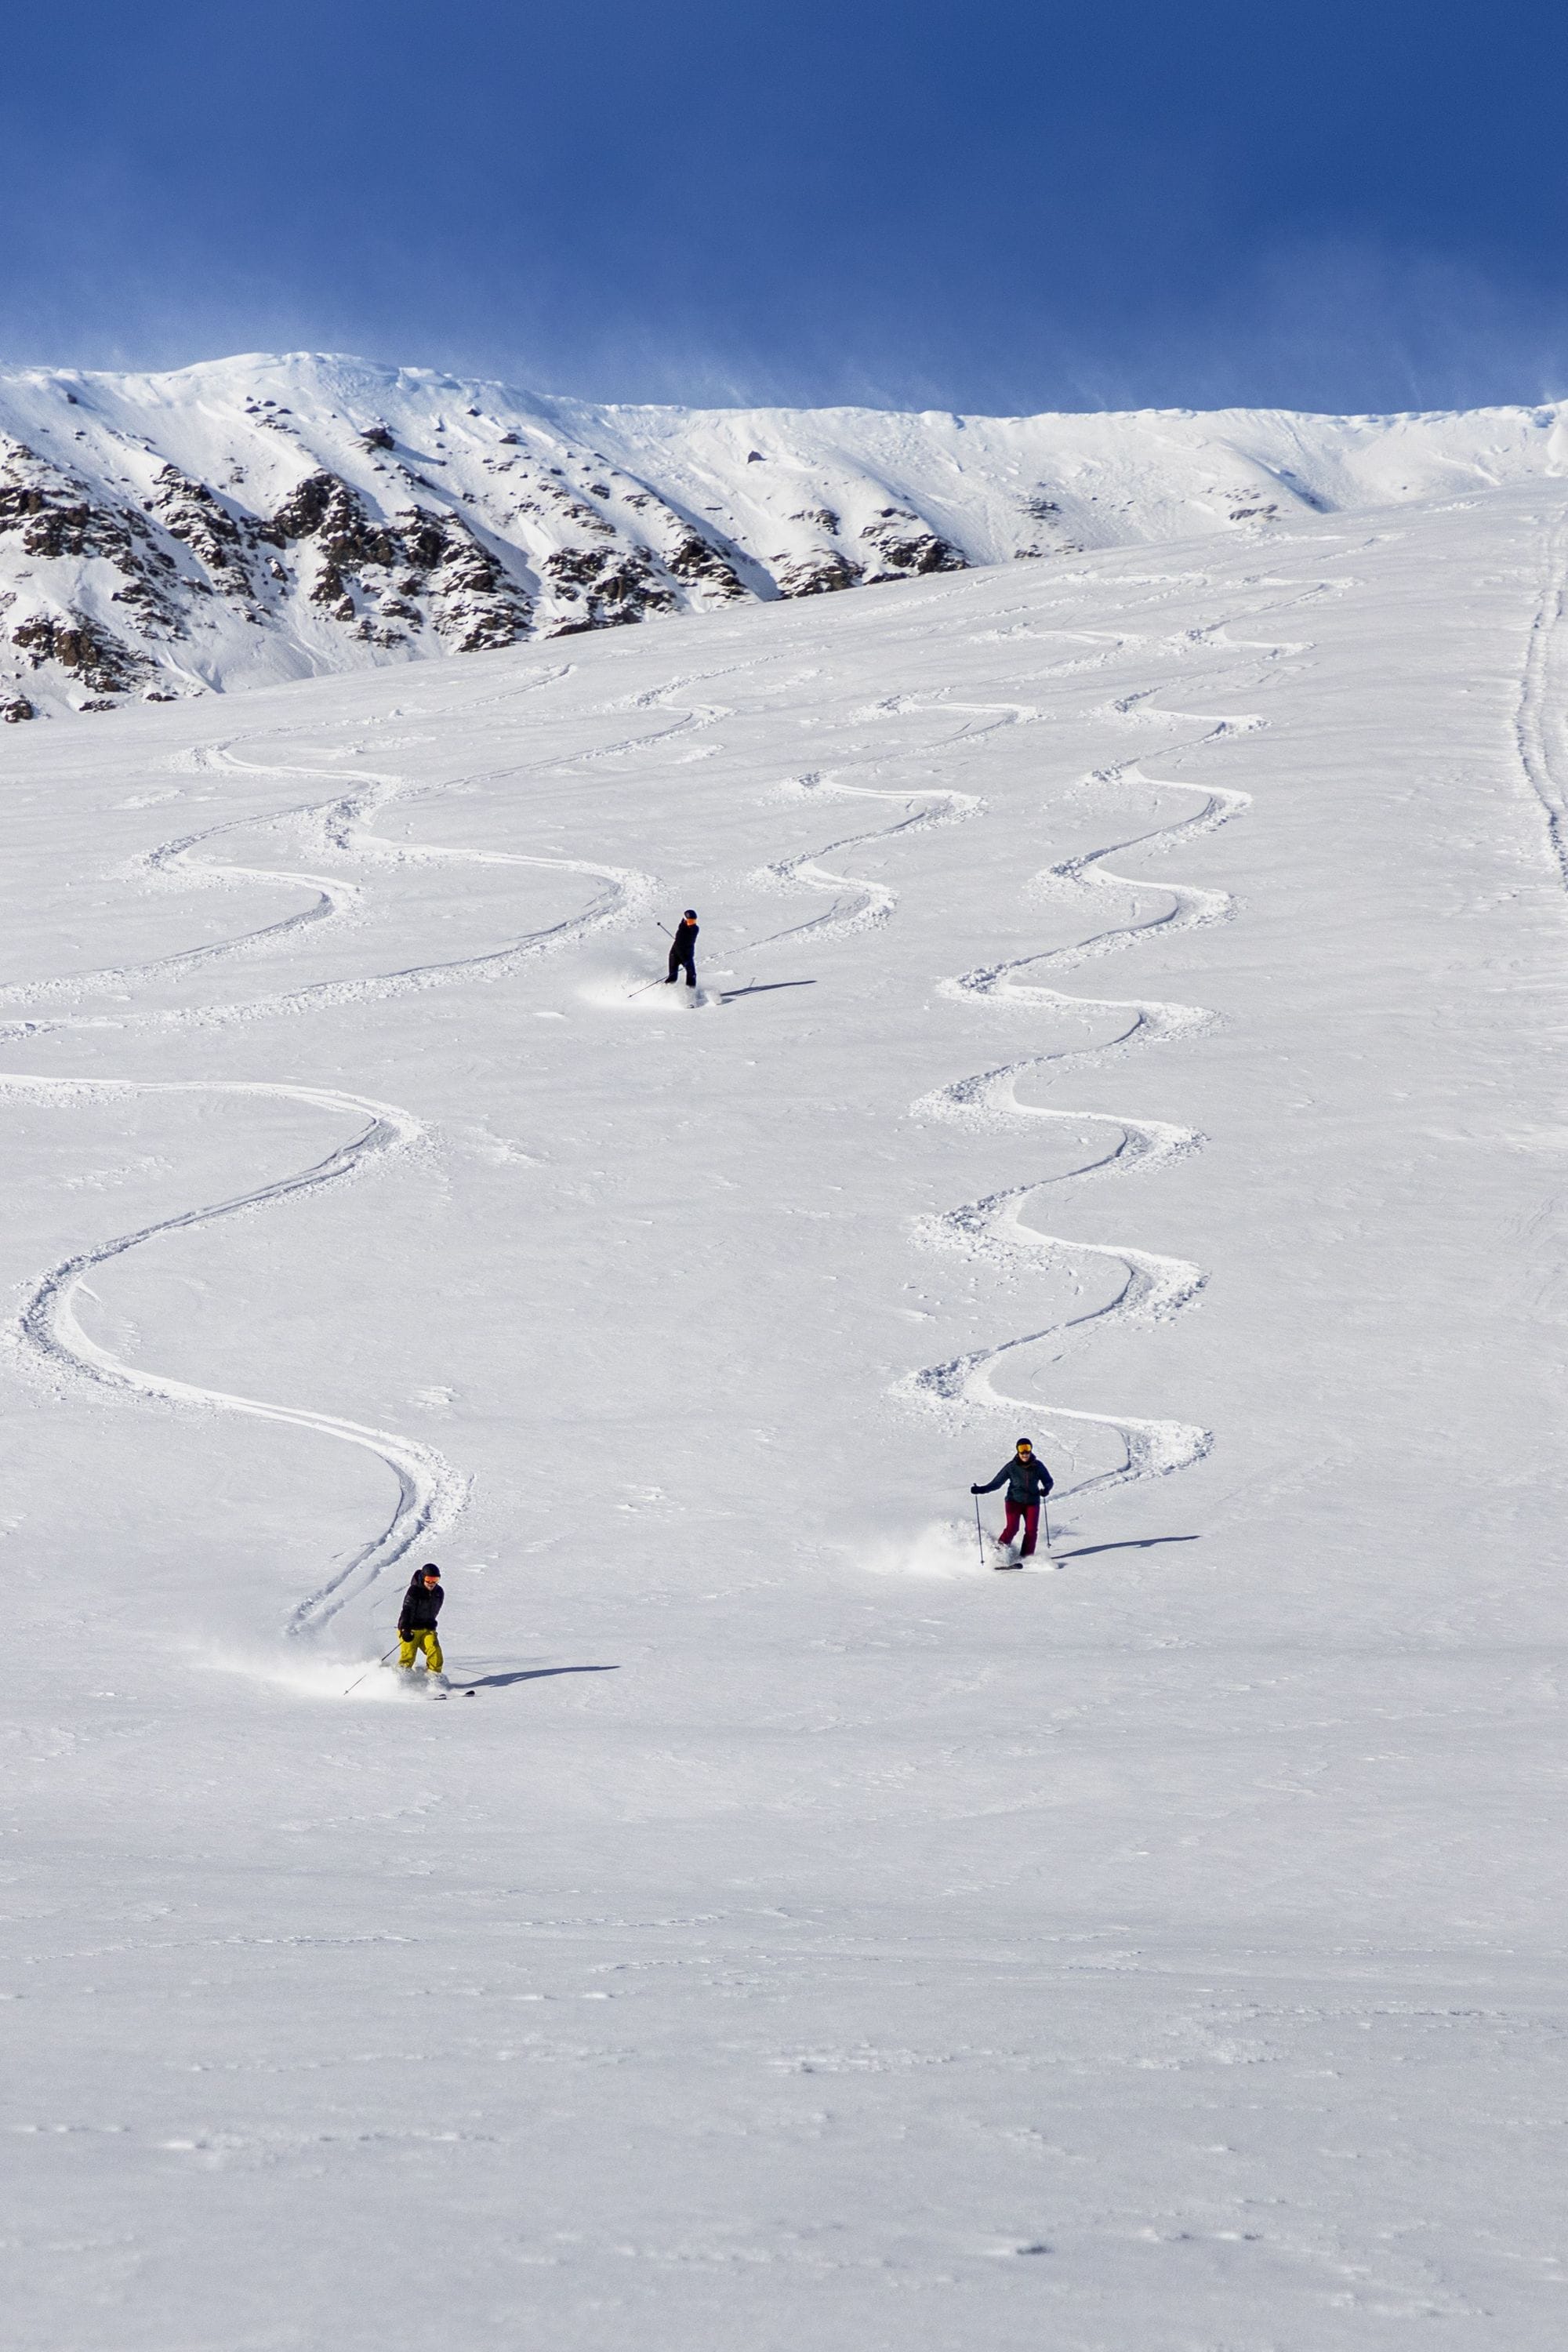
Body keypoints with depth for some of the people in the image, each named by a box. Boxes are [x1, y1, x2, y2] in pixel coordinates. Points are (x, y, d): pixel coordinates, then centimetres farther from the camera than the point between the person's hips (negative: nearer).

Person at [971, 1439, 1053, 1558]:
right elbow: (996, 1483, -2)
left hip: (1032, 1502, 2)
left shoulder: (1038, 1466, 0)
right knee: (1012, 1528, -17)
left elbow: (1049, 1481, 6)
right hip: (1015, 1500, -2)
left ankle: (1026, 1557, -3)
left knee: (1031, 1530, -10)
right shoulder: (1011, 1467, -4)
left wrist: (1046, 1489, -18)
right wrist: (980, 1490, -15)